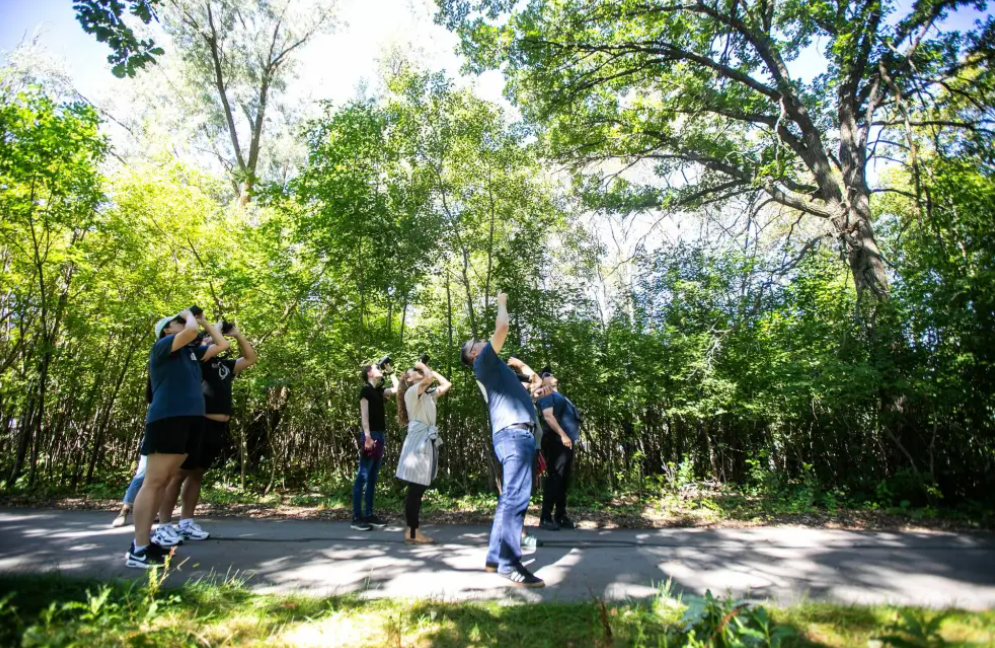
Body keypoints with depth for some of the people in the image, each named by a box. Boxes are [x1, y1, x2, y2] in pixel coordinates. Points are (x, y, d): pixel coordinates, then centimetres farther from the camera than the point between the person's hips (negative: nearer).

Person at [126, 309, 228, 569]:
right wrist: (189, 316, 3)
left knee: (164, 482, 9)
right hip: (167, 418, -8)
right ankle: (138, 550, -5)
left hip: (190, 419, 8)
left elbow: (221, 345, 25)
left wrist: (204, 321, 22)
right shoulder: (162, 346, -1)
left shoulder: (191, 351, 20)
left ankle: (145, 541, 15)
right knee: (153, 482, -8)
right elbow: (191, 331, -18)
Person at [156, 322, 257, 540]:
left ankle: (186, 523, 19)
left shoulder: (226, 365, 19)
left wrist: (237, 335, 16)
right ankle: (163, 526, 5)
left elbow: (251, 358, 23)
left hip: (219, 428, 7)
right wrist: (216, 328, -3)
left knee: (197, 474, 12)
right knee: (179, 474, -2)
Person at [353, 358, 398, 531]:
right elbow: (364, 415, -12)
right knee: (363, 477, -6)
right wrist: (367, 436, -19)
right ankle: (356, 517, -2)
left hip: (380, 435, 9)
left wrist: (389, 371, 19)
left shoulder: (378, 390, 16)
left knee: (373, 478, 10)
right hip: (371, 435, -9)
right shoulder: (366, 390, -6)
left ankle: (369, 515, 15)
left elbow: (397, 389, 19)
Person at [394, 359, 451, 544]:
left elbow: (446, 384, 19)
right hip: (418, 441, -8)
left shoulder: (428, 394, 21)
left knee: (419, 490, 9)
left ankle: (413, 531, 14)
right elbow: (430, 378, -21)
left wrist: (430, 369, 18)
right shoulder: (412, 392, -4)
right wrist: (423, 366, -1)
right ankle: (412, 532, 0)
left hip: (429, 441, 8)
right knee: (415, 490, -5)